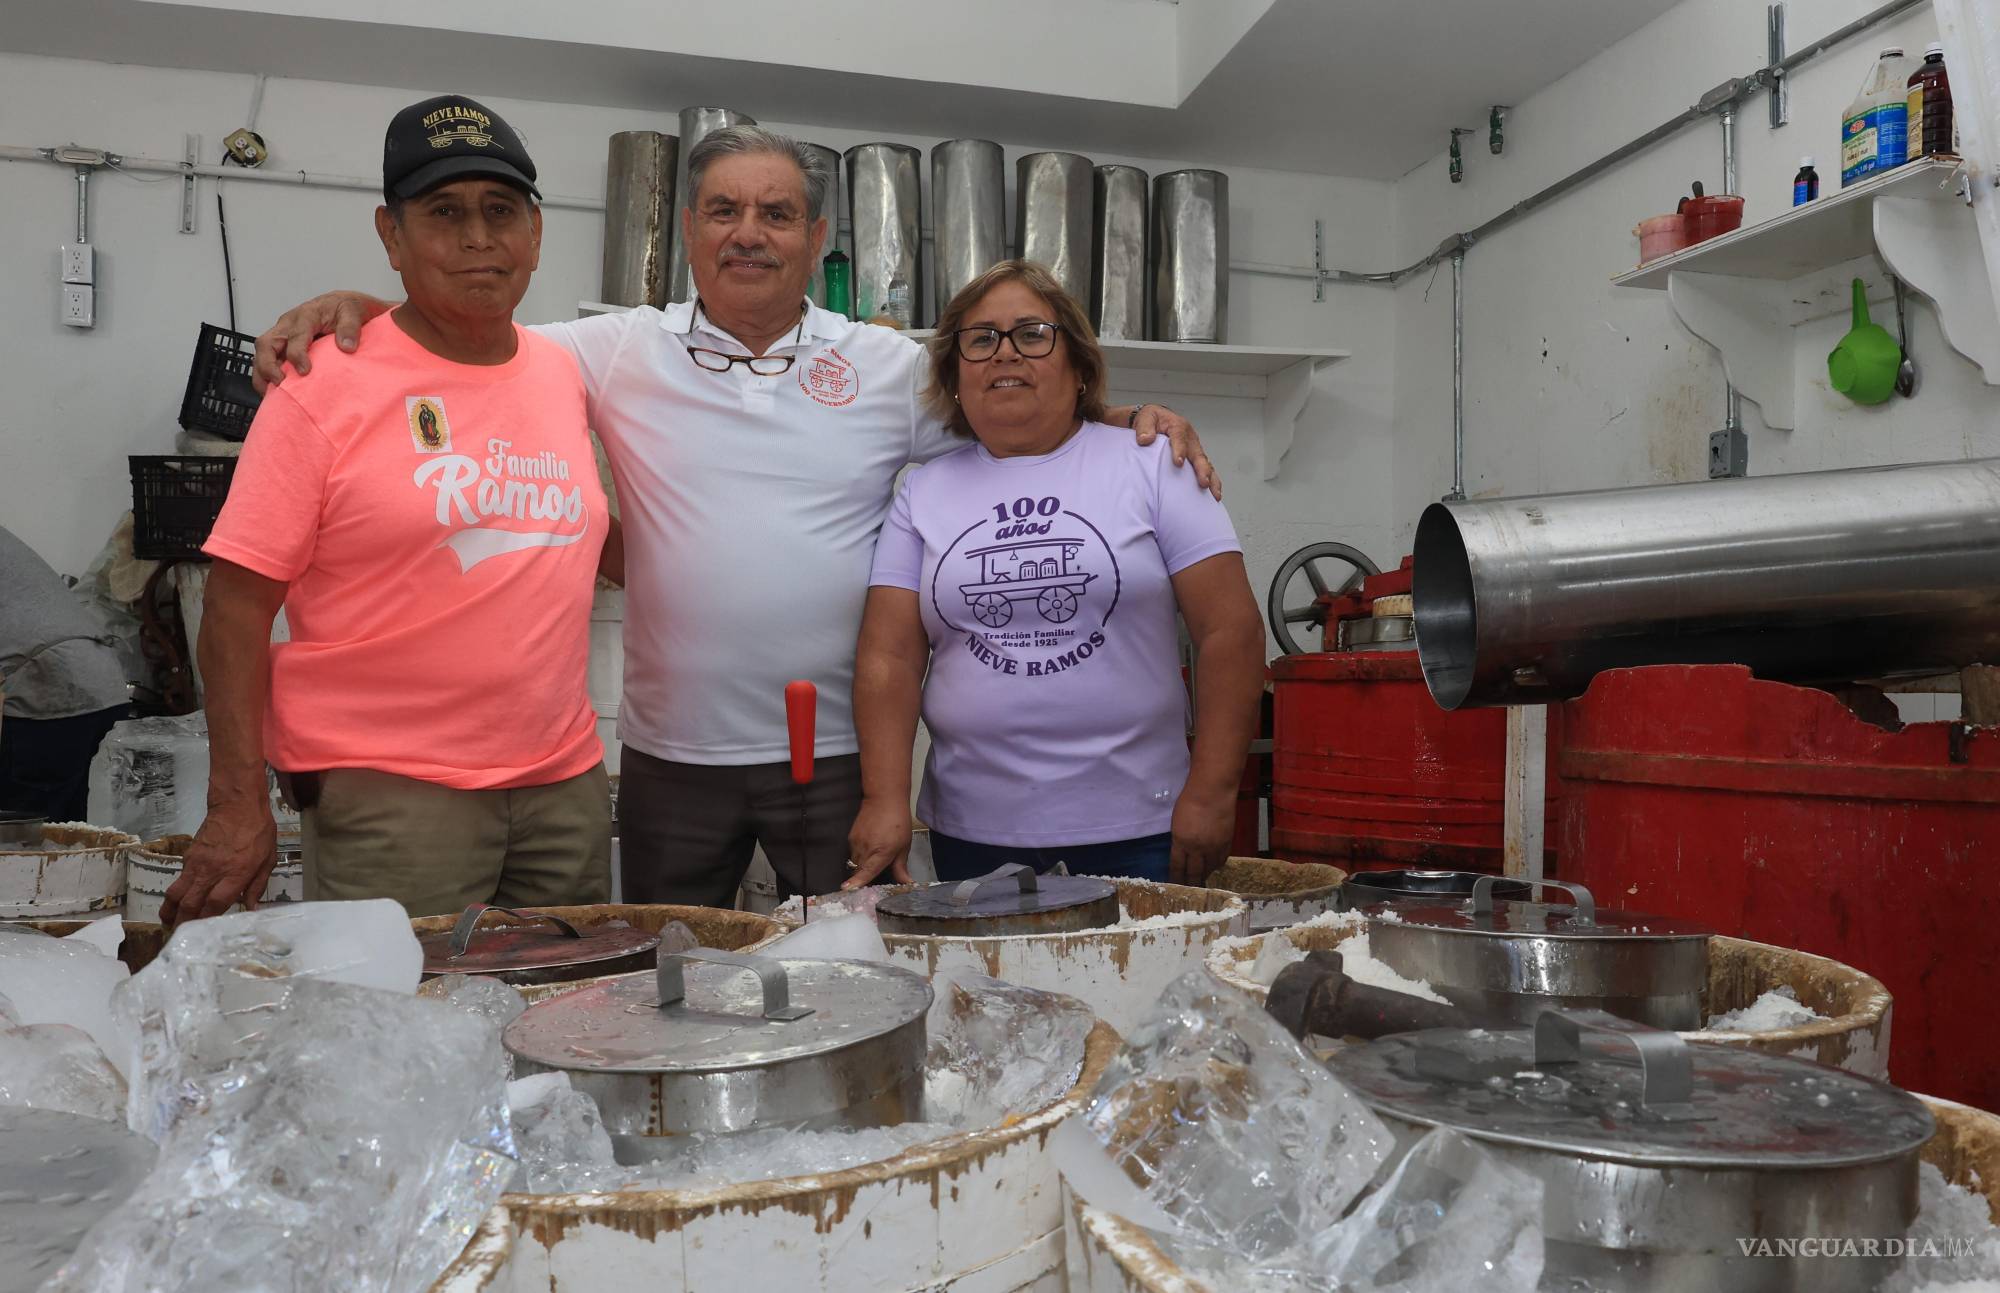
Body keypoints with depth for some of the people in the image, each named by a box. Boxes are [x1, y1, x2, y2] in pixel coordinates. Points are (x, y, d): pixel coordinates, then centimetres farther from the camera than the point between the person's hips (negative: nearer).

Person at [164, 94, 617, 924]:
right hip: (387, 793, -5)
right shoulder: (326, 384, -8)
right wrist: (238, 806, -12)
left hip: (566, 783, 6)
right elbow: (238, 604, -7)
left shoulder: (563, 372, 8)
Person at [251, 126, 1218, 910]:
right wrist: (355, 306, -13)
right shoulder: (621, 353, 1)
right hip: (673, 756, 1)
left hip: (840, 753, 0)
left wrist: (1126, 421, -5)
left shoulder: (890, 366, 3)